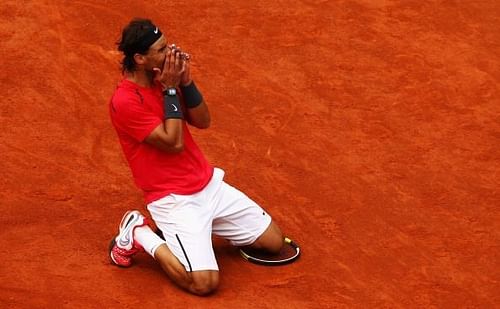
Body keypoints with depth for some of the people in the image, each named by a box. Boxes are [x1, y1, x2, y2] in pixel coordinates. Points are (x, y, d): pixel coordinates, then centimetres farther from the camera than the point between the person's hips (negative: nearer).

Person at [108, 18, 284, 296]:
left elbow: (203, 121, 3)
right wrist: (170, 89, -19)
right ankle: (139, 234, 0)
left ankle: (200, 230, 21)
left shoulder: (164, 78, 4)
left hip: (210, 184, 8)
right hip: (174, 200, -7)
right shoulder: (125, 102, -20)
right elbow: (173, 143, -20)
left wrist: (186, 81, -11)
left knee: (274, 241, 7)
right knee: (205, 283, -22)